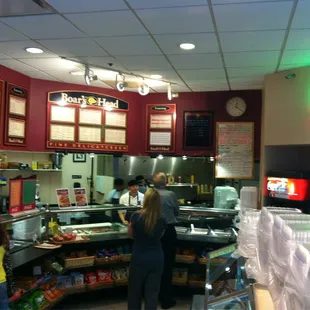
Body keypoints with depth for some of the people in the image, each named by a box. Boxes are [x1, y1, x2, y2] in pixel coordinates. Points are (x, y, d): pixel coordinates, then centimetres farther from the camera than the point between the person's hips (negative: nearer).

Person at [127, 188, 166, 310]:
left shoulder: (136, 216, -16)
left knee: (135, 291, 18)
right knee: (152, 292, 11)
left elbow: (130, 234, 1)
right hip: (156, 259, 1)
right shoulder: (161, 220, -9)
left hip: (139, 259, -1)